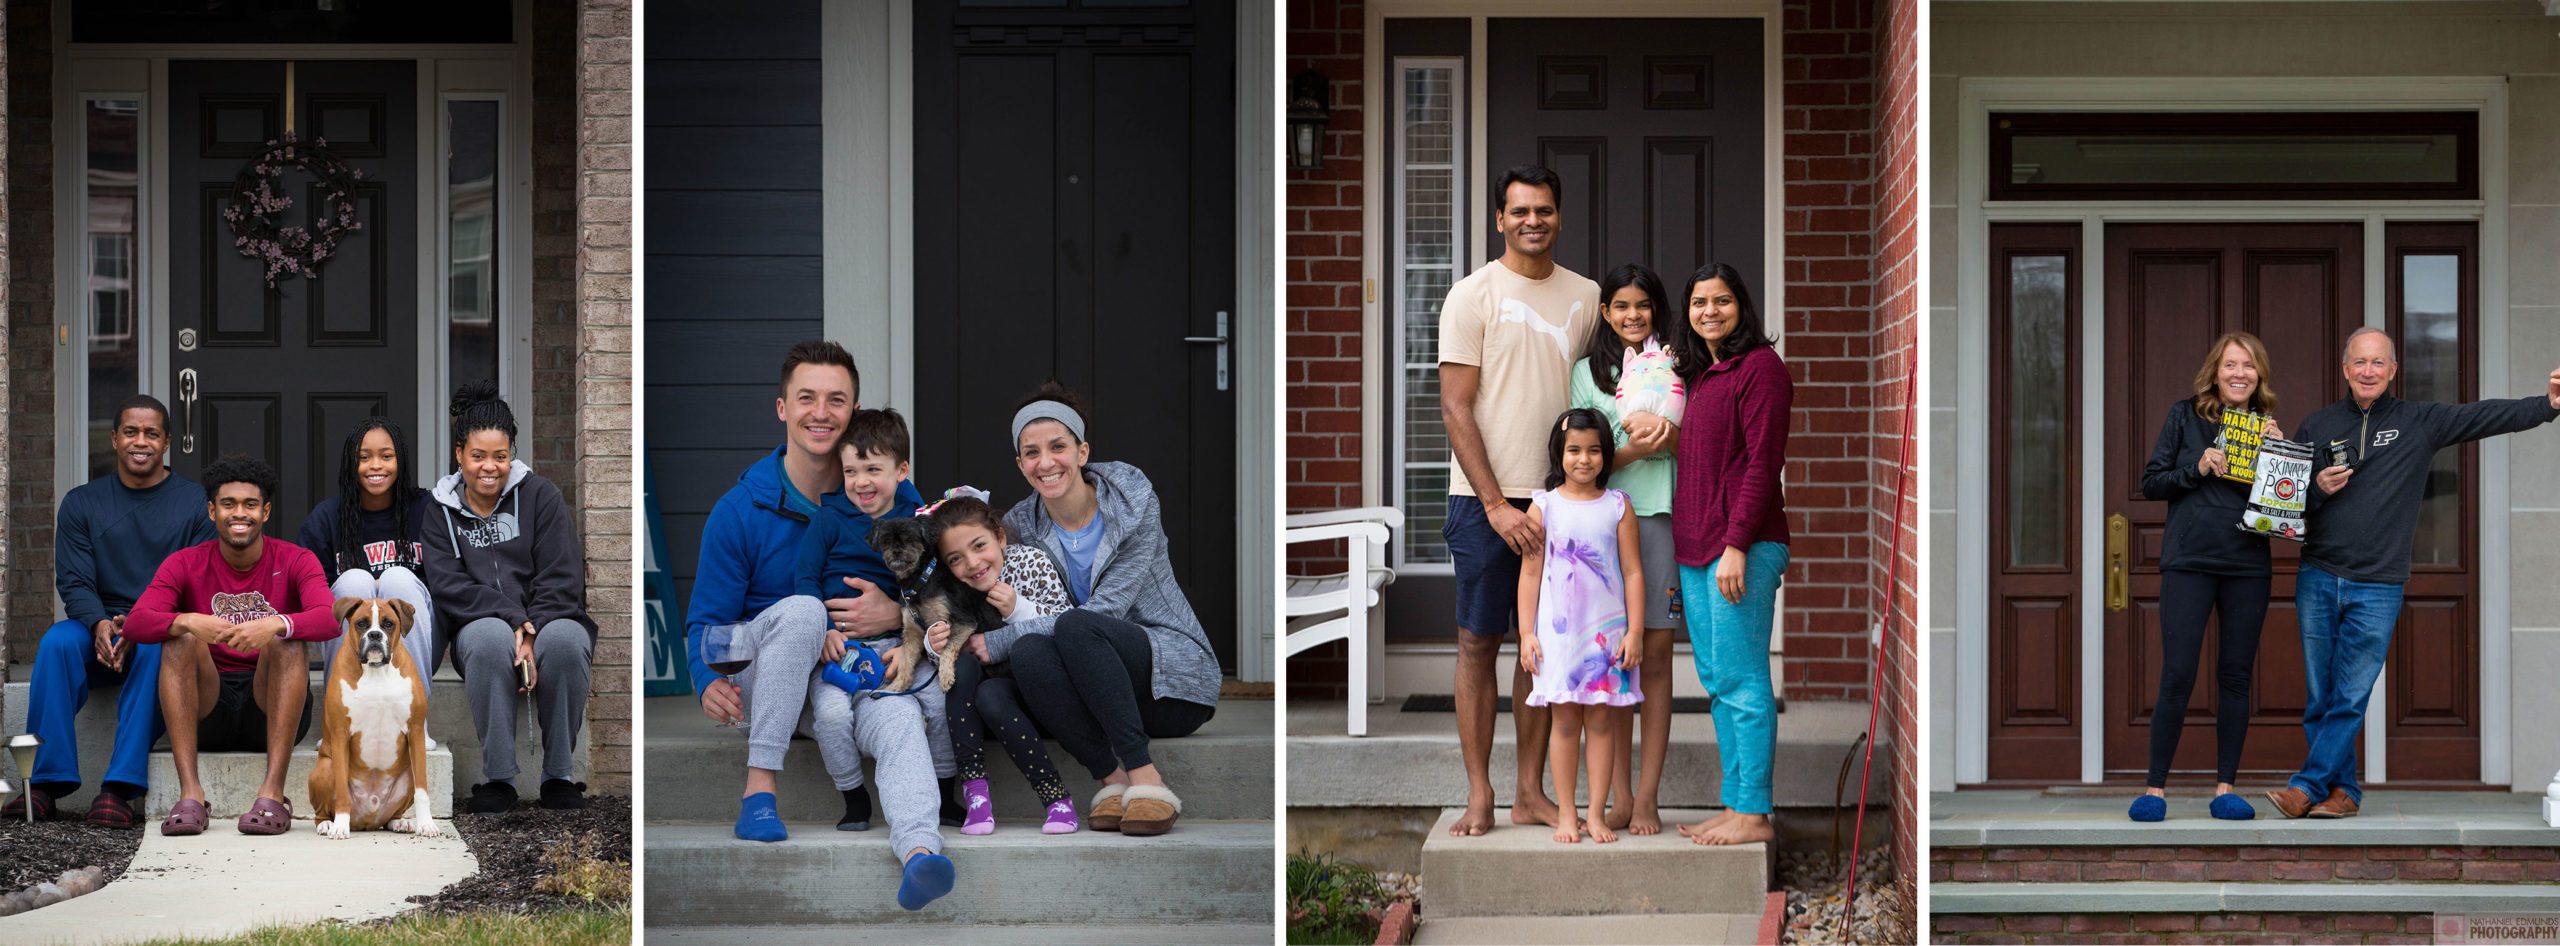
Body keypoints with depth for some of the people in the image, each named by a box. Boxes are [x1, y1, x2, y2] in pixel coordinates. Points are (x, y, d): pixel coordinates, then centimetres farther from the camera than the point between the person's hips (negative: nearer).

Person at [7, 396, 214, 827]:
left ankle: (120, 787, -39)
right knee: (57, 641, -30)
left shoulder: (195, 502, 6)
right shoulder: (81, 504, 13)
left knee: (156, 648, -37)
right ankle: (47, 781, -30)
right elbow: (74, 583, 3)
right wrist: (100, 625, -21)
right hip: (99, 633, 2)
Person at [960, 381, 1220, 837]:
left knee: (1074, 626, -32)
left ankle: (1144, 775, -31)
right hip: (1099, 692, 3)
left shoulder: (1132, 500, -10)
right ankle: (1112, 778, -26)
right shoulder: (1022, 526, 2)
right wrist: (948, 636, -23)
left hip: (1175, 676, -3)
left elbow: (1105, 611, -18)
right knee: (1029, 652, -29)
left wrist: (999, 641, -21)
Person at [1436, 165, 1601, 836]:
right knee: (1479, 643, 0)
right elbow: (1456, 409, -8)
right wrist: (1496, 504, -13)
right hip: (1486, 498, -4)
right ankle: (1479, 796, 4)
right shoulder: (1474, 295, -4)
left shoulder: (1585, 297, 9)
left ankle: (1531, 793, 14)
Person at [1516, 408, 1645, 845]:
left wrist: (1633, 632, -3)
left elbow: (1632, 572, 3)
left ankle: (1597, 813, 9)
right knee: (1564, 719, 2)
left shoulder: (1618, 506, 2)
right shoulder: (1544, 506, 1)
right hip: (1558, 629, -1)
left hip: (1607, 629, 1)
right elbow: (1530, 573, 2)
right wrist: (1526, 633, -3)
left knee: (1603, 719, 3)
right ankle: (1565, 813, 9)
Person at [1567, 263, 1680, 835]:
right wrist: (1632, 450, -14)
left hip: (1661, 516, 0)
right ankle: (1620, 796, 6)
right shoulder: (1588, 373, 9)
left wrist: (1668, 432, -13)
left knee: (1655, 656, -2)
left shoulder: (1671, 367, 11)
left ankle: (1648, 797, 1)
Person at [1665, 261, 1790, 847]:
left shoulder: (1760, 366, -7)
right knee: (1716, 681, 9)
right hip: (1696, 548, 9)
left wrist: (1737, 544, -19)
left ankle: (1754, 814, -4)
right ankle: (1735, 805, 14)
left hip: (1743, 546, -9)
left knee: (1741, 678, -7)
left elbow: (1763, 463, -14)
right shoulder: (1698, 375, 19)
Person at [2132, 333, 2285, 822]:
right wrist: (2198, 469, -13)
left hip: (2248, 566, 3)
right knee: (2178, 675, -7)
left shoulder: (2268, 427, 8)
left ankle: (2225, 787, 12)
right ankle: (2156, 786, 1)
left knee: (2236, 675, 5)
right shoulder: (2185, 416, 2)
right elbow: (2151, 483, 1)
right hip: (2189, 561, -3)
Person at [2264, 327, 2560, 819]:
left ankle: (2307, 786, -2)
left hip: (2377, 587, -2)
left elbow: (2489, 416, -5)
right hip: (2318, 579, 2)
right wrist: (2317, 489, -9)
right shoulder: (2317, 427, 8)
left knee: (2350, 699, -6)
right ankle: (2341, 791, 12)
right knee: (2320, 699, 3)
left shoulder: (2420, 422, 4)